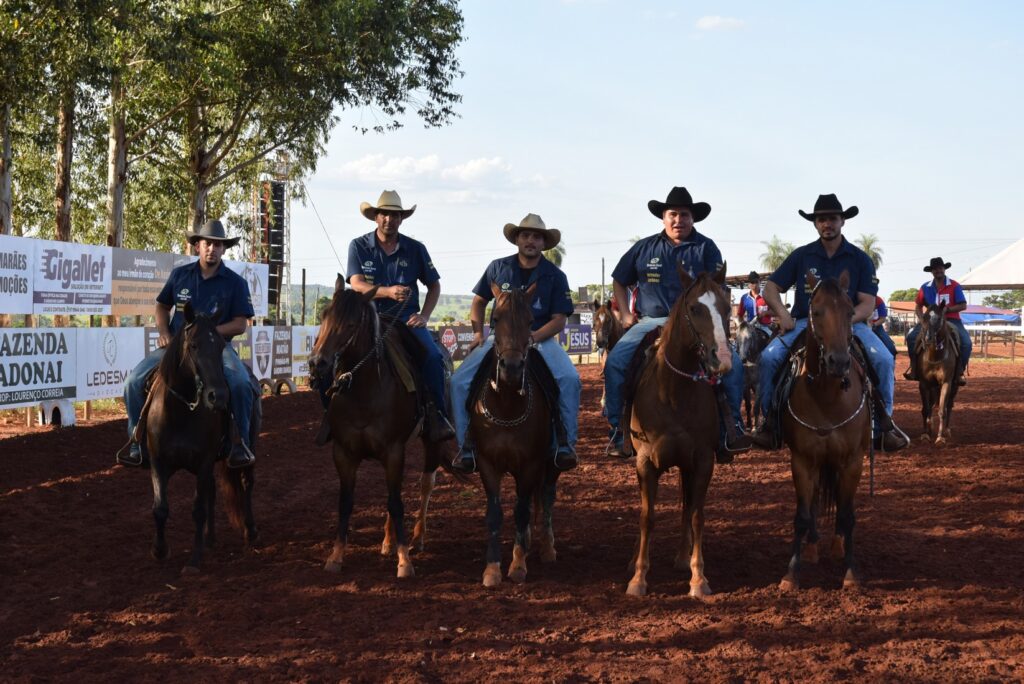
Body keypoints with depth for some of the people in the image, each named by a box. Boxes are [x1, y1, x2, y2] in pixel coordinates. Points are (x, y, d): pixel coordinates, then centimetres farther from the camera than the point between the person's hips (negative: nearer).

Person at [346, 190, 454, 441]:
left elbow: (434, 285, 14)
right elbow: (356, 284, -10)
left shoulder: (415, 249, 6)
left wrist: (424, 315, -1)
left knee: (433, 356, -25)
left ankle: (436, 415, -13)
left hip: (406, 317, 0)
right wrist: (387, 292, -27)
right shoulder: (358, 246, 2)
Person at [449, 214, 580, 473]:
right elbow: (479, 301, 17)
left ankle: (565, 442, -16)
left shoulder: (555, 276, 1)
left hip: (541, 338, -1)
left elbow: (559, 320, -3)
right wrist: (478, 332, 3)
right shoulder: (498, 268, 5)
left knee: (569, 378, -29)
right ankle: (467, 445, -6)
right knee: (460, 381, -18)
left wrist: (533, 337, -18)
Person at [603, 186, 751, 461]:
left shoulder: (706, 248, 4)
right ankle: (618, 430, -11)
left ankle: (731, 427, -7)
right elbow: (619, 281, 21)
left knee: (732, 363, -21)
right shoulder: (644, 248, 9)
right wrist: (625, 314, 9)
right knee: (615, 362, -21)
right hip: (651, 322, 1)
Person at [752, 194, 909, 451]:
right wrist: (783, 314, -11)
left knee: (884, 359, -26)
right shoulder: (801, 255, 7)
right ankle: (771, 420, -9)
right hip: (805, 322, 1)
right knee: (769, 356, -25)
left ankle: (885, 420, -9)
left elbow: (868, 304, 0)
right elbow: (771, 289, 9)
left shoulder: (860, 259, 4)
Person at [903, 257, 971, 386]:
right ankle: (913, 367, -14)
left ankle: (960, 371, -13)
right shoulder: (925, 287, 7)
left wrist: (947, 309, -17)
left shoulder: (954, 286, -1)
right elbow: (918, 307, 15)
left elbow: (963, 306, -4)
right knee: (911, 335, -22)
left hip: (951, 320, -2)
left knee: (966, 342, -27)